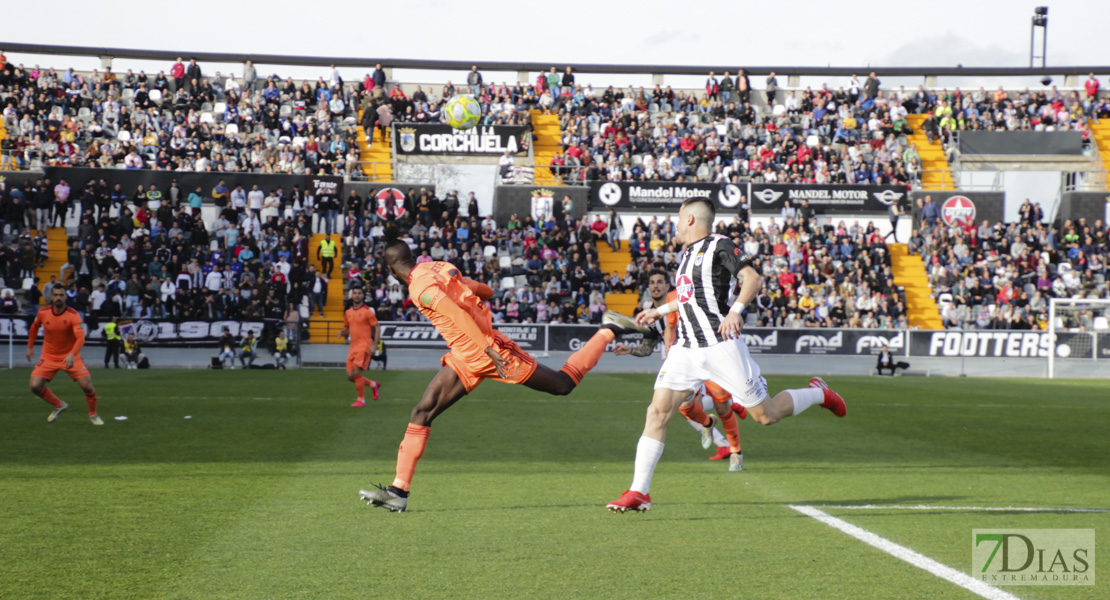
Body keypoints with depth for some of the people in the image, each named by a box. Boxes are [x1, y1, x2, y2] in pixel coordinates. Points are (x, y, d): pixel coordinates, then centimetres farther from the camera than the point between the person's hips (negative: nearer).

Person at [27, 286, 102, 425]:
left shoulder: (73, 315, -19)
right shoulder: (43, 313, -8)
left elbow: (81, 338, -30)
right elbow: (34, 327, 16)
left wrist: (72, 355, -45)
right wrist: (30, 347, 17)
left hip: (70, 357, -3)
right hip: (48, 356, 3)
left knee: (87, 386, -14)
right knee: (35, 386, -14)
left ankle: (93, 414, 14)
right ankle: (58, 406, 13)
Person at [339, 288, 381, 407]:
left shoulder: (367, 311, -5)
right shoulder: (348, 312, 13)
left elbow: (377, 328, -4)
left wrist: (374, 345, -14)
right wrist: (342, 333, 1)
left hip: (364, 346, -7)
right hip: (353, 347, 7)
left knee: (356, 373, -15)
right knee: (350, 376, 3)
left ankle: (361, 399, -2)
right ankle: (373, 384, 27)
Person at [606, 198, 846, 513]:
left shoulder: (719, 245, -5)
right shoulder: (687, 253, 20)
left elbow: (753, 279, -15)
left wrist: (735, 310, -29)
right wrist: (659, 311, 44)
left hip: (720, 344, -7)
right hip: (685, 347, 7)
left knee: (765, 414, -1)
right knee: (658, 411, -9)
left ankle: (818, 393, 28)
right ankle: (639, 492, -10)